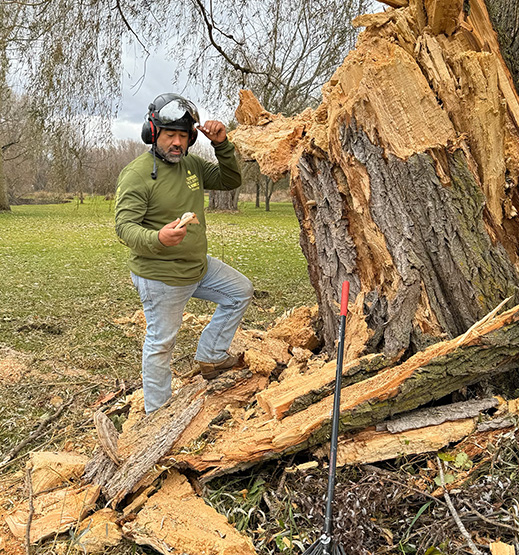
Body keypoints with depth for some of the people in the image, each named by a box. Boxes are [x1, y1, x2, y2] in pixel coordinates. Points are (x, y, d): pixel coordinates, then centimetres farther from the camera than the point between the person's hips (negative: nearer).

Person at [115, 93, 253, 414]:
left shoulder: (192, 165, 5)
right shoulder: (137, 174, -17)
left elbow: (231, 181, 8)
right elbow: (125, 226, -22)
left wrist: (222, 145, -9)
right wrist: (158, 238, -43)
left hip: (199, 265, 8)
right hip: (161, 277, -8)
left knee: (241, 292, 17)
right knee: (161, 344, 4)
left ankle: (210, 356, 25)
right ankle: (157, 415, 24)